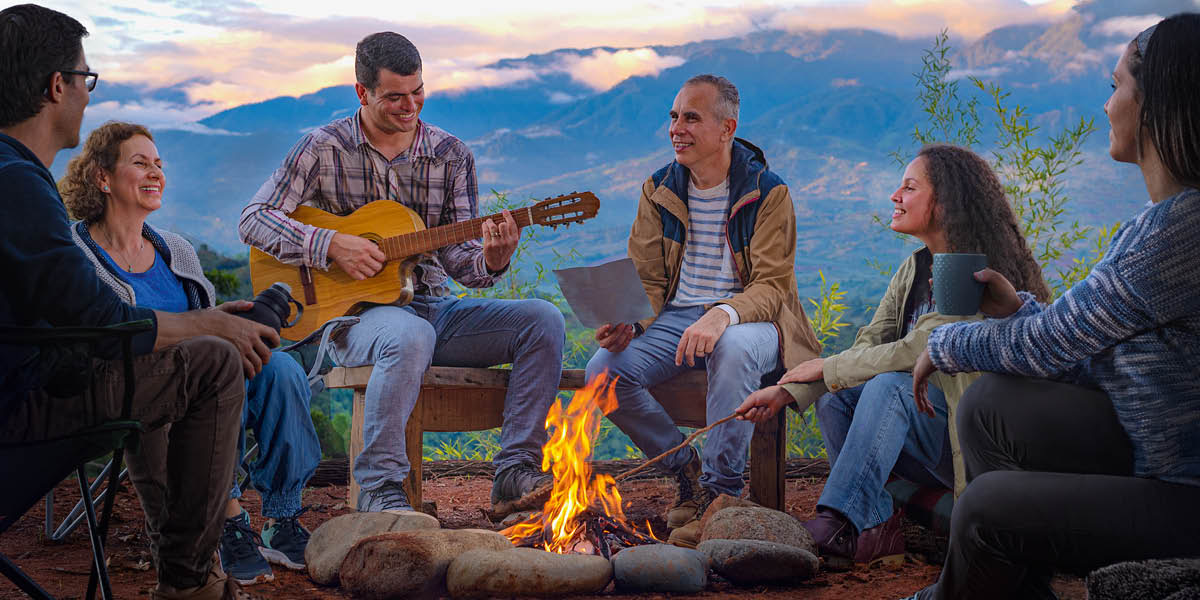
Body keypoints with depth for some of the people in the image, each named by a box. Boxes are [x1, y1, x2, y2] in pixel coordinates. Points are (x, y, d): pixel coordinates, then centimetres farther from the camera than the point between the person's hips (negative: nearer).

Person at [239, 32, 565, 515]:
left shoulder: (451, 155, 7)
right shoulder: (323, 149, -1)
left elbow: (455, 255, 4)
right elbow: (254, 220, -6)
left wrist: (491, 261, -20)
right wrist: (331, 245, -19)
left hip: (435, 306, 5)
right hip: (353, 313, -4)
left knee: (543, 320, -17)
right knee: (411, 336, -40)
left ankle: (515, 473, -18)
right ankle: (380, 487, -28)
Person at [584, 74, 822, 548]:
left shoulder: (767, 192, -6)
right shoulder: (658, 190, 7)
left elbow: (772, 286, -13)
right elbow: (647, 280, 8)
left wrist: (722, 315, -34)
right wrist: (628, 322, -15)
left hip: (746, 318, -4)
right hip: (676, 315, 4)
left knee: (735, 348, -41)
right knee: (603, 370, -23)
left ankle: (721, 489, -26)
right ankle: (686, 468, -3)